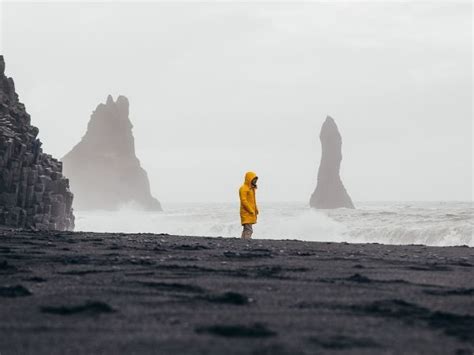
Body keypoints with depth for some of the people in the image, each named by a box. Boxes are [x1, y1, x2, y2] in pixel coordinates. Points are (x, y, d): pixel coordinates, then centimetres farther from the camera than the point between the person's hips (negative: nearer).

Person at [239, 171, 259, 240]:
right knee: (249, 230, -17)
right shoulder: (243, 188, -12)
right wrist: (251, 211, -18)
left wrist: (256, 210, 12)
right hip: (246, 213, -10)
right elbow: (244, 201, -18)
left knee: (246, 230, 11)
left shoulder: (252, 188, 18)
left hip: (251, 214, 10)